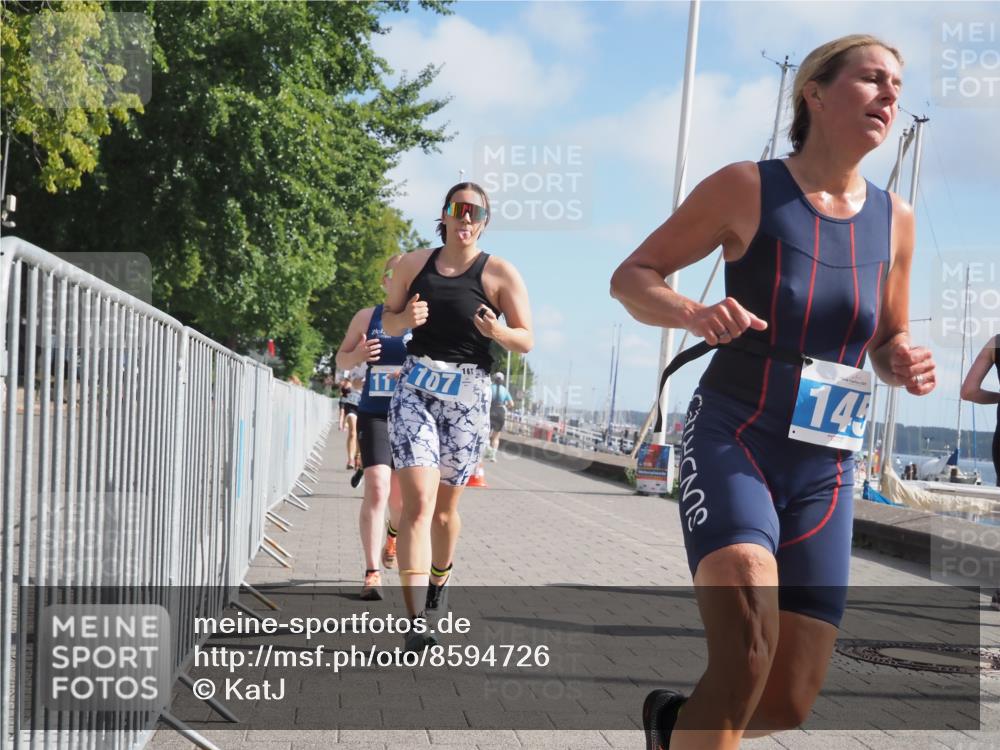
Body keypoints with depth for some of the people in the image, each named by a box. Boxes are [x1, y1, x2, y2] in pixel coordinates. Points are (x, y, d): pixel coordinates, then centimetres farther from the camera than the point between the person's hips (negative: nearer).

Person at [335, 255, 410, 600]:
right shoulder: (367, 317, 5)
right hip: (374, 414, -1)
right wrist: (358, 355, -10)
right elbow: (342, 359, 13)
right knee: (376, 488, -16)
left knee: (400, 495, 13)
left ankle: (393, 534, 49)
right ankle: (372, 573, -16)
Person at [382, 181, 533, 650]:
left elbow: (526, 342, 1)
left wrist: (496, 331, -21)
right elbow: (389, 323, 16)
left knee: (444, 505, 11)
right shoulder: (414, 264, 7)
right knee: (418, 502, -14)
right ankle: (415, 622, -21)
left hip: (468, 396, 0)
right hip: (415, 388, 0)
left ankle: (439, 578, 42)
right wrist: (405, 318, -7)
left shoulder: (500, 273, 0)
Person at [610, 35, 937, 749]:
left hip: (824, 472, 5)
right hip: (731, 444, -5)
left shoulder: (894, 219, 6)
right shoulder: (748, 188, -7)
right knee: (747, 649, -29)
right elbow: (630, 276, -2)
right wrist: (691, 312, -23)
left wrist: (905, 365, -6)